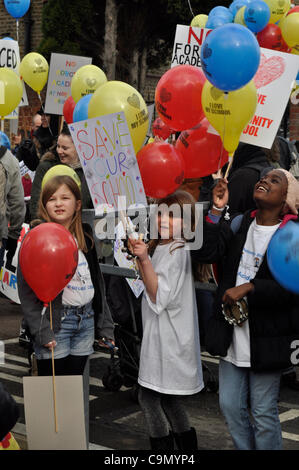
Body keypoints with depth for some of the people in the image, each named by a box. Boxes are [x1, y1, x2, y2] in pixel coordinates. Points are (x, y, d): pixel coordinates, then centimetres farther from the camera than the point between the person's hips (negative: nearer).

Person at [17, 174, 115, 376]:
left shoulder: (85, 234, 11)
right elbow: (27, 290, -11)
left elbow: (97, 280, 17)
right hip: (55, 321, -5)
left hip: (86, 320, 5)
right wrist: (41, 330, -17)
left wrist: (105, 324, 14)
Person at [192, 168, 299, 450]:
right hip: (232, 335, 5)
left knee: (263, 412, 6)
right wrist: (216, 210, -14)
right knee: (230, 406, 13)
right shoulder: (239, 225, 4)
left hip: (267, 339, -5)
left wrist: (248, 288, -22)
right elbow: (204, 253, -7)